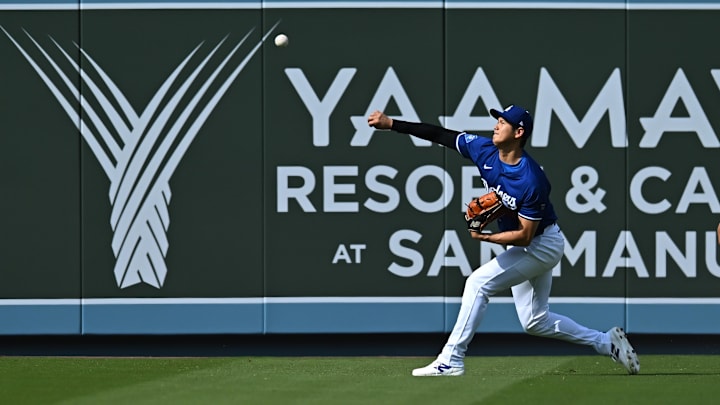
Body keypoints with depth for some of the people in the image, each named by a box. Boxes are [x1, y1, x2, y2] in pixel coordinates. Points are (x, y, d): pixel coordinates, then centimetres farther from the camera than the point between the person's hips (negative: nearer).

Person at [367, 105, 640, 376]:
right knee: (535, 322, 14)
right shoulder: (484, 151, -11)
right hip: (524, 248, 9)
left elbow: (525, 235, -26)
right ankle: (606, 342, 25)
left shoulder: (532, 181, -31)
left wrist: (486, 237, -30)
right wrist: (392, 124, -9)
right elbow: (439, 135, -5)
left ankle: (451, 360, -16)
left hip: (541, 244, -9)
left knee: (479, 283, -18)